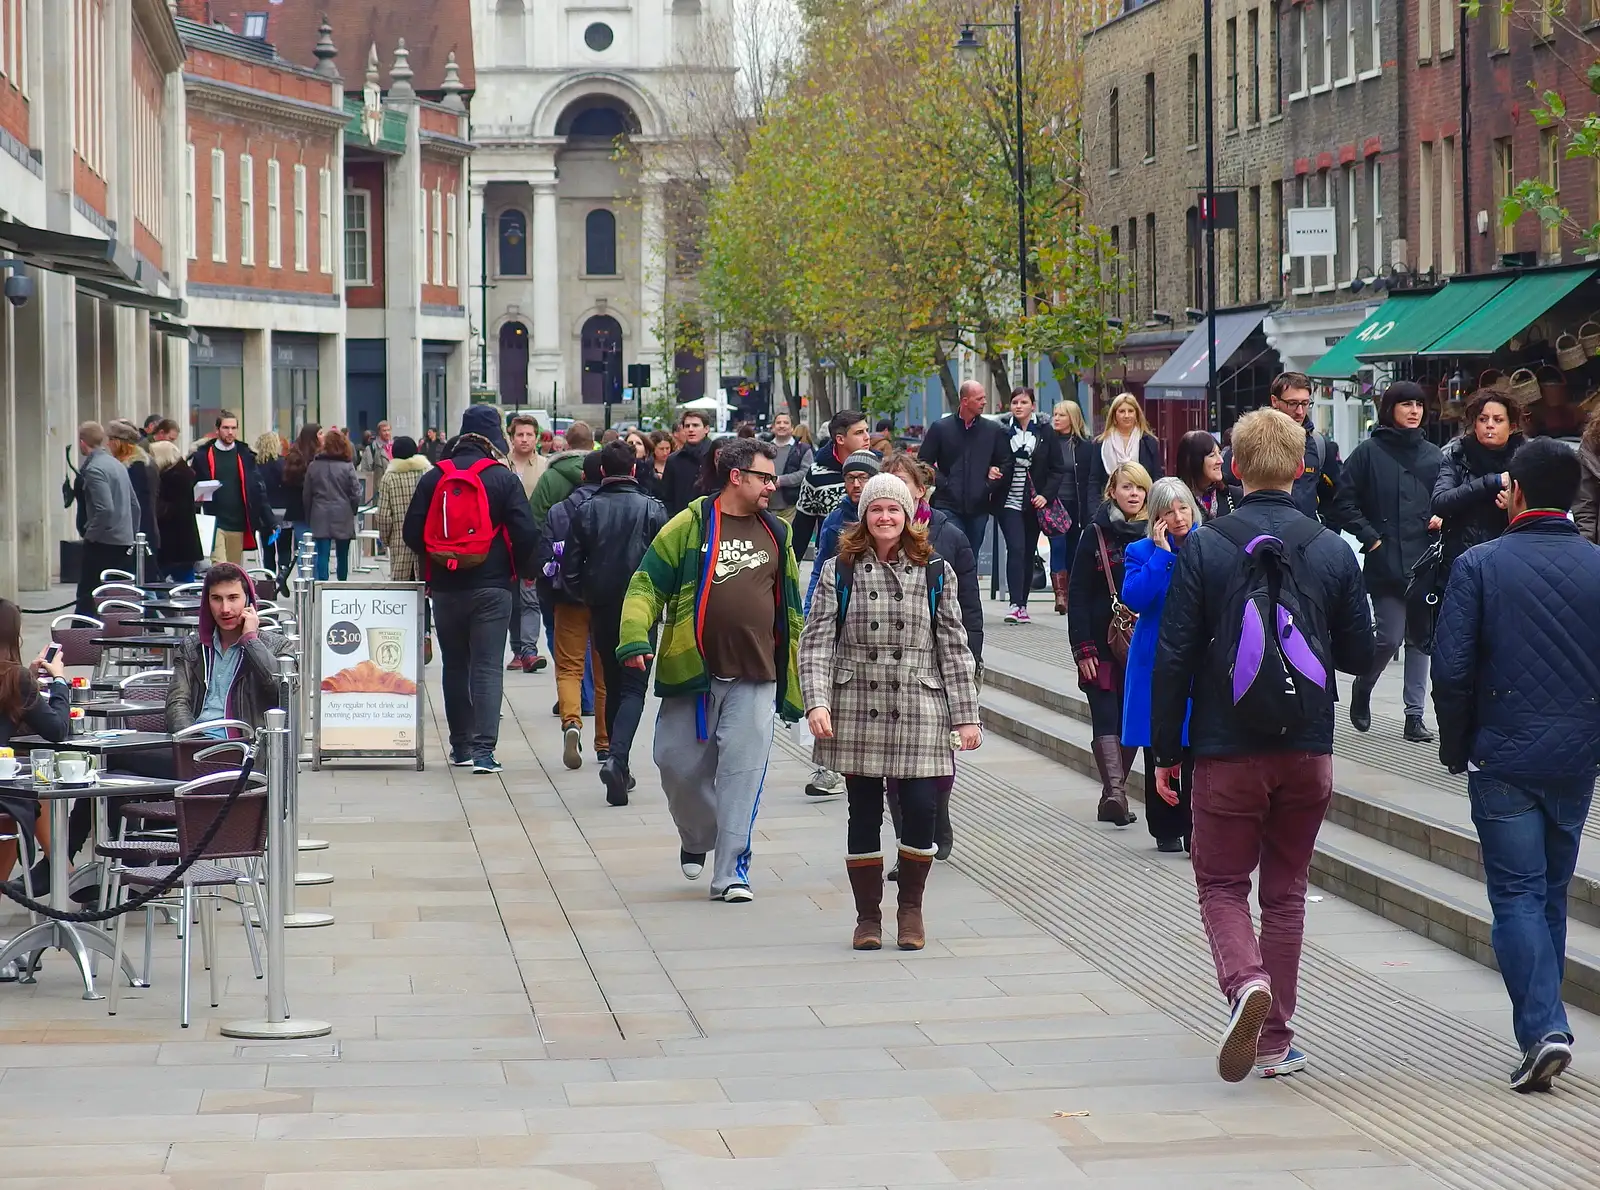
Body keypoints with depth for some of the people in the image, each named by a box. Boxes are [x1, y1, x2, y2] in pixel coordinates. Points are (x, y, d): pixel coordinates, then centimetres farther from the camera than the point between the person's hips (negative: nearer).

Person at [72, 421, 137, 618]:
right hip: (124, 545, 8)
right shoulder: (118, 465, 13)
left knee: (87, 601, -4)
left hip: (102, 545, -8)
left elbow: (105, 509, -23)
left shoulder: (93, 469, -13)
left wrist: (89, 534, -12)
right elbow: (135, 505, 17)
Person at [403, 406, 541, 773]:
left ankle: (460, 745, 19)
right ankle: (483, 748, -13)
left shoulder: (433, 477, 2)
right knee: (488, 666, -3)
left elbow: (412, 532, 2)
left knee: (454, 665, 15)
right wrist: (524, 570, 8)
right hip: (491, 586, -3)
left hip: (445, 587, 3)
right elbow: (525, 533, -10)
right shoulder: (504, 479, -7)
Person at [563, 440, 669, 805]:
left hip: (602, 610, 3)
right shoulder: (652, 509, -5)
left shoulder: (587, 511, 0)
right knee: (634, 687, -2)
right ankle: (617, 758, -25)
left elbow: (570, 568, -1)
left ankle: (619, 766, 20)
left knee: (612, 686, 16)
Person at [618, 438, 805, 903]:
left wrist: (793, 679, 16)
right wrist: (636, 638, -18)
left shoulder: (776, 534, 11)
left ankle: (731, 871, 1)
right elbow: (647, 585, -3)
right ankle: (697, 837, 35)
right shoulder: (691, 525, -1)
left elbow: (790, 609, 18)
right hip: (691, 673, -2)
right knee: (679, 765, 6)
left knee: (743, 773, -4)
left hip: (755, 677, 2)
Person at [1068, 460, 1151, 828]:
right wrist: (1083, 649, -7)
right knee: (1106, 718, -6)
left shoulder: (1153, 535, 6)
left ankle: (1113, 795, 2)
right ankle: (1115, 791, -11)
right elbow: (1077, 595, -1)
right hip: (1103, 643, -2)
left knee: (1133, 720, 0)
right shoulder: (1096, 534, 1)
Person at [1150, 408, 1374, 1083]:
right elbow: (1359, 656, 5)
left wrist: (1166, 751, 1)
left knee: (1221, 882, 9)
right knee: (1285, 889, 13)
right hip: (1309, 749, 2)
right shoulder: (1333, 551, 0)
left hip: (1227, 749, -2)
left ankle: (1245, 981, -19)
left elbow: (1174, 658, -8)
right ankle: (1275, 1040, 15)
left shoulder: (1202, 549, -7)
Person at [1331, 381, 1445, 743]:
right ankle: (1362, 690, 21)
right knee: (1390, 637, -7)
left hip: (1425, 561, 4)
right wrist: (1371, 538, -10)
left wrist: (1441, 518, 0)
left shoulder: (1434, 456, 11)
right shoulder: (1369, 453, -2)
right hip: (1386, 563, -4)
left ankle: (1414, 715, 11)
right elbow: (1344, 505, -3)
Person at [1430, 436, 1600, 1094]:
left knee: (1517, 895, -1)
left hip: (1503, 756, -3)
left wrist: (1455, 746, 3)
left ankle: (1542, 1028, -16)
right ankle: (1542, 1025, 24)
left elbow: (1451, 669, -10)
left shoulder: (1480, 565, -7)